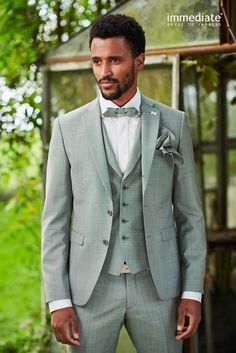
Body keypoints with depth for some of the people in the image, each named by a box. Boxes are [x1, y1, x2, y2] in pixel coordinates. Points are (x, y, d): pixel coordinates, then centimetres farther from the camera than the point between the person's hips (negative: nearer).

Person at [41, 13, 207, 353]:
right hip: (91, 288, 0)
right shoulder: (68, 127, 0)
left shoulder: (173, 123, 2)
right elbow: (56, 219, 0)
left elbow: (189, 212, 4)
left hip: (156, 286, 1)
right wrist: (58, 300, -6)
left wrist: (193, 291, -3)